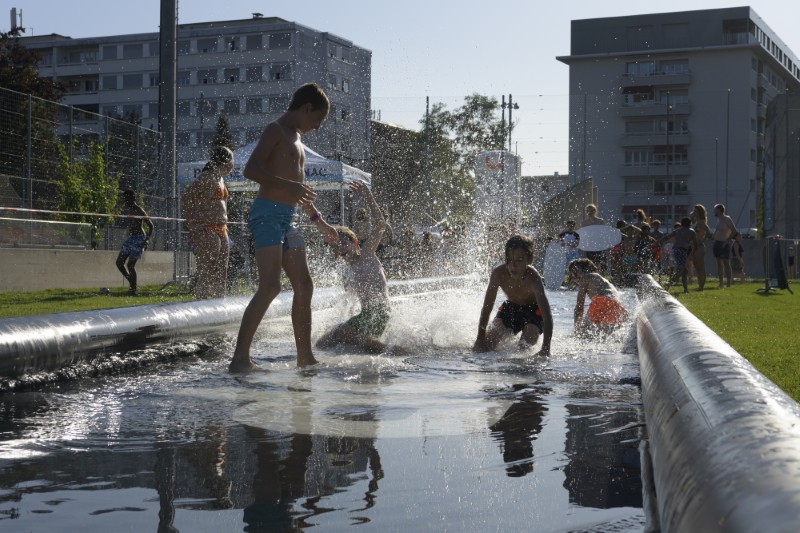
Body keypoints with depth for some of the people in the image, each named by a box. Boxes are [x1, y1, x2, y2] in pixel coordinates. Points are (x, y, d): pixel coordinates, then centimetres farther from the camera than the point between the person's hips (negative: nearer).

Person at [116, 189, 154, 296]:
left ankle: (133, 289, -4)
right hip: (130, 238, 9)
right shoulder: (126, 210, 9)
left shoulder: (139, 211, -14)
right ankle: (132, 283, 18)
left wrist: (147, 240, -23)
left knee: (130, 265, -12)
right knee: (119, 262, 5)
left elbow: (151, 226, -15)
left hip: (139, 239, -9)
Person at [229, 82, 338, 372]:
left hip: (287, 219, 10)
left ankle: (305, 356, 17)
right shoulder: (276, 130, -5)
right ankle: (240, 358, -21)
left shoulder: (295, 138, 24)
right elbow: (251, 169, -19)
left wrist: (319, 221, 34)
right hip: (268, 214, -10)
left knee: (304, 286, 9)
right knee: (270, 286, -19)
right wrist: (288, 185, -29)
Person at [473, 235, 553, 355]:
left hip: (533, 310, -2)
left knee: (528, 340, -27)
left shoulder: (533, 279, -38)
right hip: (510, 307, 3)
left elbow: (547, 316, -43)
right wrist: (480, 339, -21)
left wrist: (546, 349, -53)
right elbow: (487, 307, -19)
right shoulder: (499, 274, -29)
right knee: (482, 347, -6)